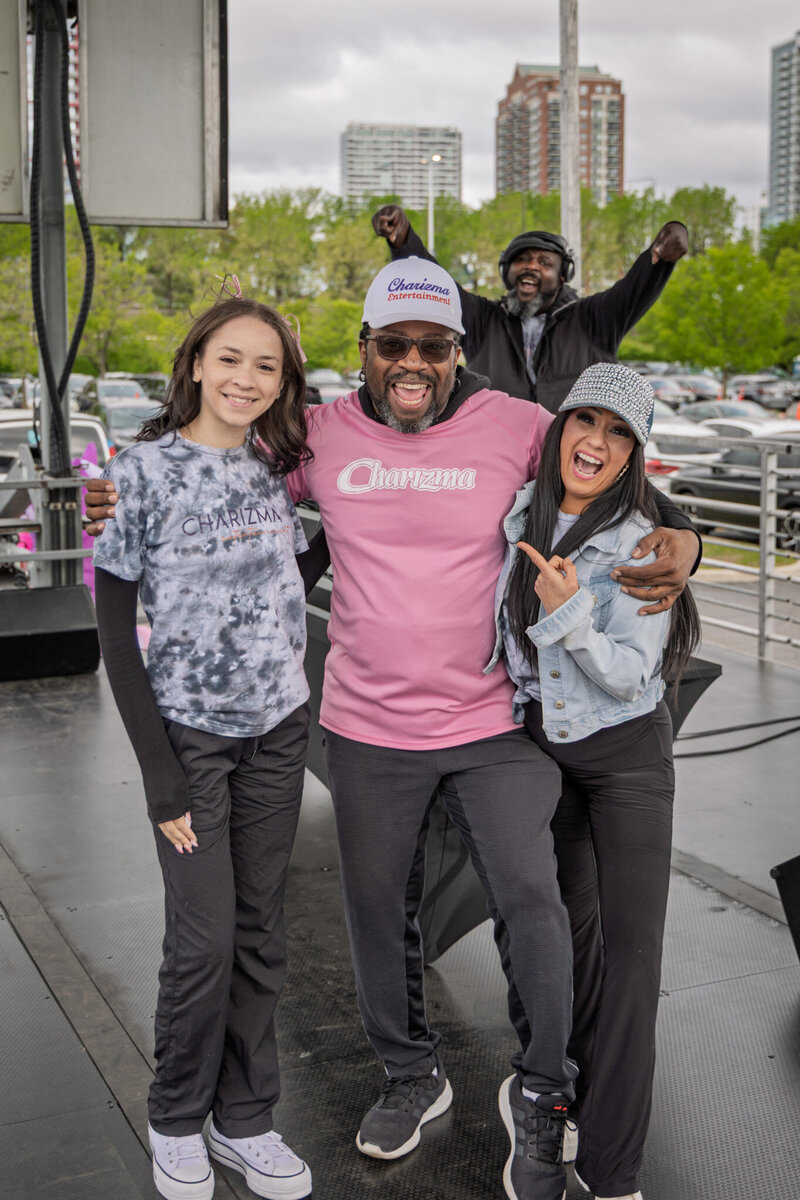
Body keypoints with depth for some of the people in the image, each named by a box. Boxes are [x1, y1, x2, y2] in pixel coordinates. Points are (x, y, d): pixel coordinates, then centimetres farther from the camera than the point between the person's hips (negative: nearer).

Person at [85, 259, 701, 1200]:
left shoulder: (517, 427, -6)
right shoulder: (321, 435, -2)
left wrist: (679, 540, -18)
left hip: (496, 725, -2)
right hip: (368, 732, 2)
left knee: (530, 904, -1)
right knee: (378, 911, 15)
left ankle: (541, 1098, 23)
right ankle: (411, 1072, 40)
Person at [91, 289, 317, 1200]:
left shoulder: (278, 465, 5)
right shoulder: (143, 470, -10)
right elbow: (115, 627, -10)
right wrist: (160, 775, -13)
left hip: (277, 730, 4)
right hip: (188, 732, -4)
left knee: (260, 932, 10)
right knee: (203, 938, -2)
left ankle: (245, 1120, 26)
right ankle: (176, 1122, 22)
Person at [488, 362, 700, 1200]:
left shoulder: (643, 547, -17)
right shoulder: (518, 515, -3)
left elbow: (631, 677, -19)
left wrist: (568, 614, -30)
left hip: (626, 757, -3)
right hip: (539, 745, 4)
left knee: (631, 951, -5)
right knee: (573, 928, 9)